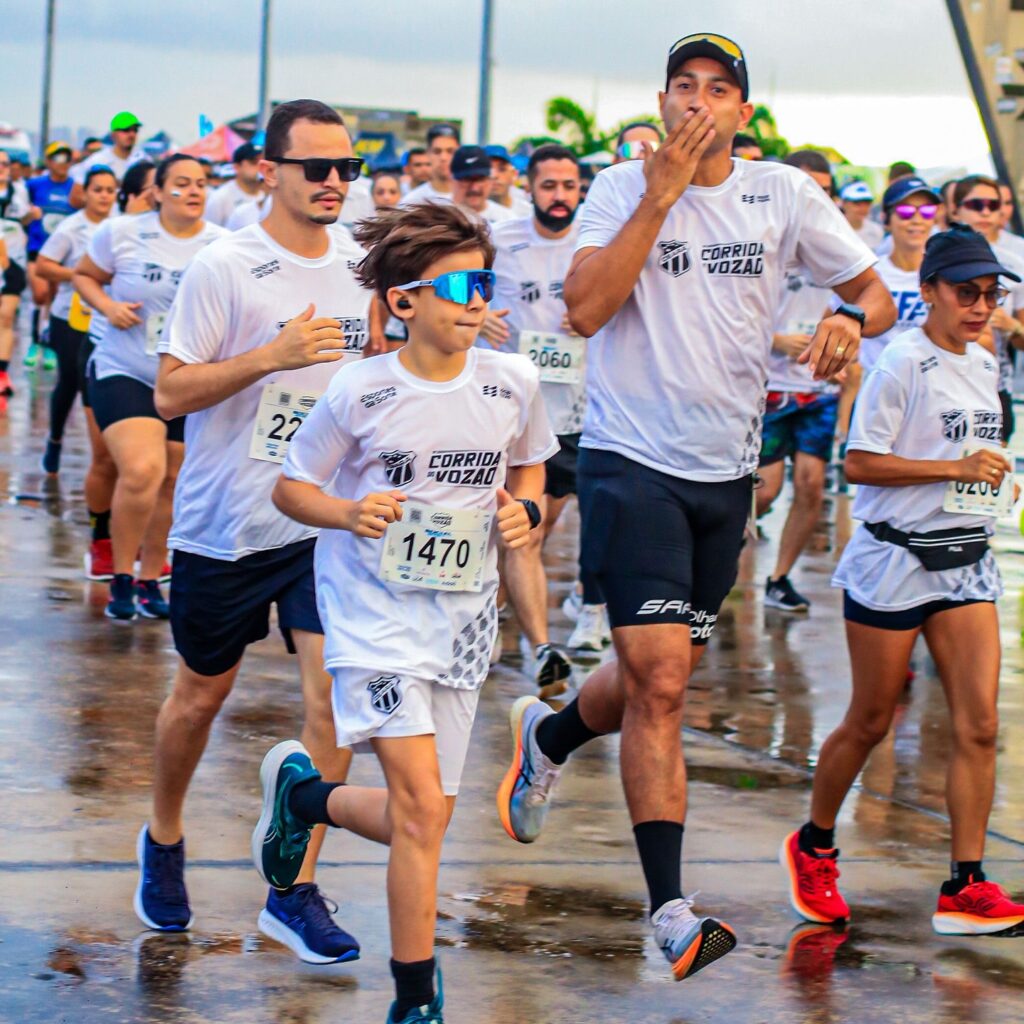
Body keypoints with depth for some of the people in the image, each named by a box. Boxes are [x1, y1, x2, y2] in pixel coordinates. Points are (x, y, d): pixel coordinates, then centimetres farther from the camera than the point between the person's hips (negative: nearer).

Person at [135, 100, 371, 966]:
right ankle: (164, 841, 38)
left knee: (336, 686, -11)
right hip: (226, 519, -3)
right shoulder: (225, 268, -11)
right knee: (203, 692, 12)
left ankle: (296, 891, -4)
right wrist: (273, 354, -24)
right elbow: (170, 392, -13)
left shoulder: (361, 266, 5)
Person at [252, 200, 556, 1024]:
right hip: (375, 616, -4)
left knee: (419, 818, 10)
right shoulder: (362, 393, -11)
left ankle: (303, 793, 41)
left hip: (463, 618, 5)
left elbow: (529, 466, 17)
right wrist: (350, 512, -20)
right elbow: (291, 486, 0)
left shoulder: (513, 384, -2)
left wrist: (526, 510, -4)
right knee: (424, 808, -17)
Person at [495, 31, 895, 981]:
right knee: (660, 680, -13)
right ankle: (669, 909, -9)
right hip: (632, 461, -4)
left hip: (727, 471, 4)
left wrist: (851, 318, -15)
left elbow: (876, 293, 9)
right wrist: (659, 196, -19)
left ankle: (548, 735, 47)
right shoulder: (622, 189, -4)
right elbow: (584, 309, -18)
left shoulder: (782, 194, 3)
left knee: (665, 675, 14)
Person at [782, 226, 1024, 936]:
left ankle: (965, 887, -5)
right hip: (896, 559, -6)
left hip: (966, 562, 6)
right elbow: (860, 462, -16)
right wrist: (955, 469, -19)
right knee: (871, 723, 5)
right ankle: (813, 846, 28)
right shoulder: (902, 362, -11)